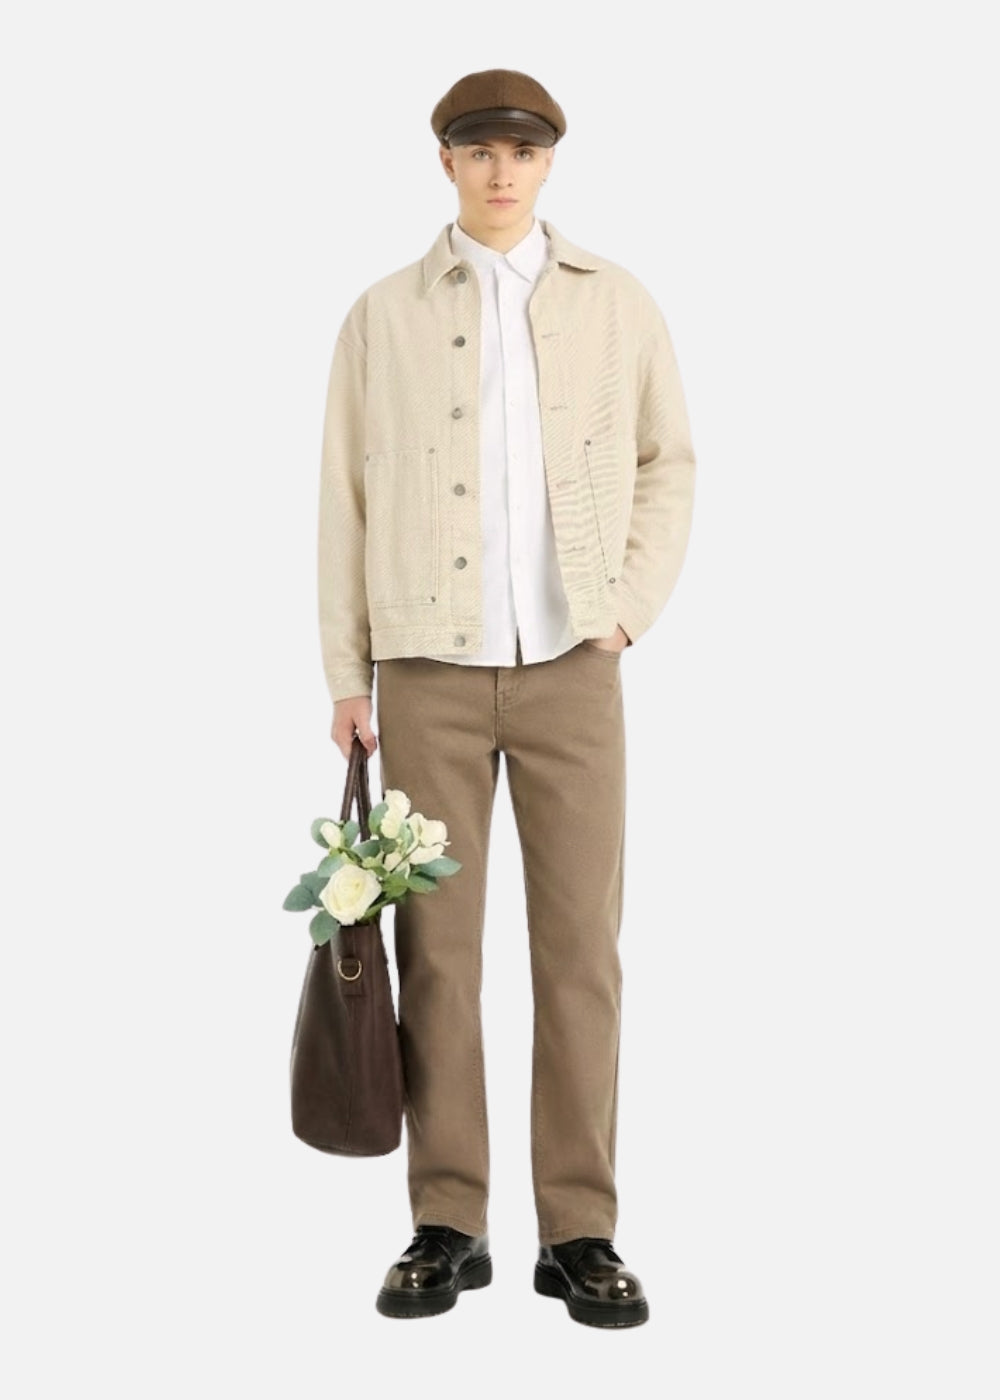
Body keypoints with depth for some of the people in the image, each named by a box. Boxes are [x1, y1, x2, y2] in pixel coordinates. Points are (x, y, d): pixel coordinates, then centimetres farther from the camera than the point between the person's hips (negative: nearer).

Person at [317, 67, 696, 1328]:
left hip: (570, 668, 0)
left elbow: (668, 461, 13)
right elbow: (347, 498, 5)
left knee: (581, 951, -1)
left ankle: (579, 1234, 8)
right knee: (435, 952, 2)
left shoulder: (617, 304, 7)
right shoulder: (384, 315, 5)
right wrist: (346, 673, 2)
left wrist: (634, 604, 1)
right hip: (429, 672, 0)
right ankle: (446, 1226, 13)